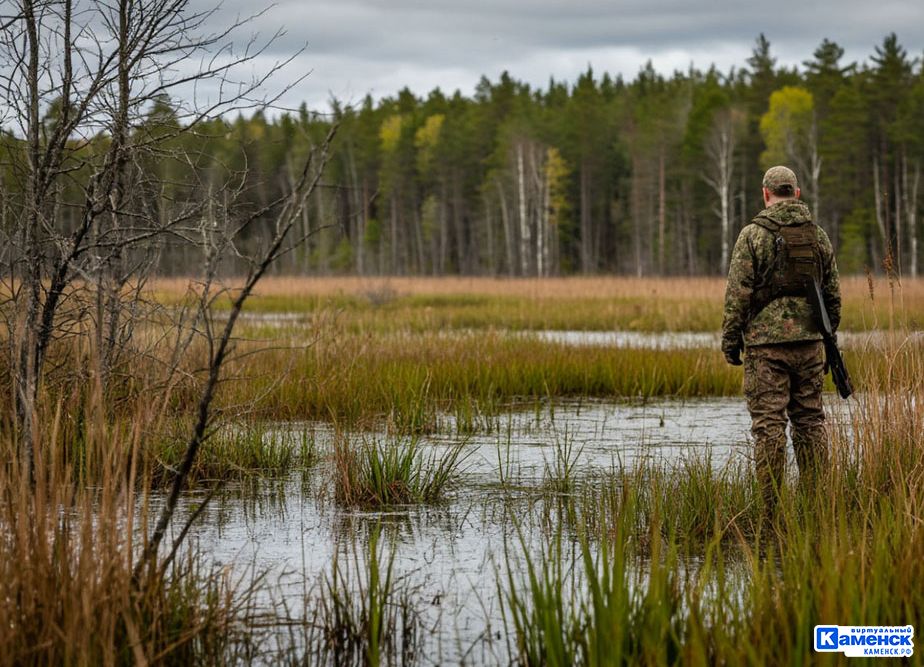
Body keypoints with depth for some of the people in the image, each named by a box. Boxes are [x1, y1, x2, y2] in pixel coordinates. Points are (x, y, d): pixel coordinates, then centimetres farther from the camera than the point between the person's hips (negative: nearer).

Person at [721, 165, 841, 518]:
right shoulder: (818, 235, 9)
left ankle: (772, 510, -5)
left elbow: (738, 293, -9)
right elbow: (833, 293, 12)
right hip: (809, 341, 4)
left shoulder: (753, 234, -6)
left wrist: (730, 340, -1)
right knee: (810, 420, 11)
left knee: (769, 423, -3)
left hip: (766, 341, -4)